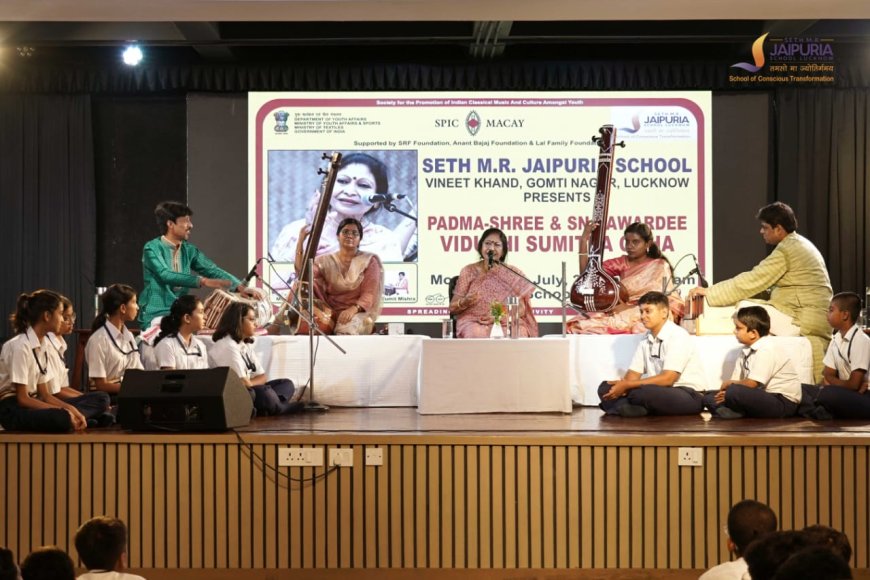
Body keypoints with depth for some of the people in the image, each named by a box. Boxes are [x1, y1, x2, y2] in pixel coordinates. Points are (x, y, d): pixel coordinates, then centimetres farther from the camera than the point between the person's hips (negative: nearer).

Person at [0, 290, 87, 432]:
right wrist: (63, 411, -21)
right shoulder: (20, 346, -17)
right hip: (12, 410, -8)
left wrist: (70, 408, -9)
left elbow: (44, 394, 8)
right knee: (61, 418, -39)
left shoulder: (44, 345, 9)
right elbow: (22, 399, -18)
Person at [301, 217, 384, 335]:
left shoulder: (369, 261, 7)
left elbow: (369, 293, -3)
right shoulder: (325, 261, 13)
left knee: (346, 330, -37)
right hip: (330, 313, 3)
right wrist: (300, 243, -11)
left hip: (357, 312, -3)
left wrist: (353, 309, -23)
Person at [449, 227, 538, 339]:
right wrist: (464, 302, -17)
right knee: (478, 335, -36)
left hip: (507, 323, 1)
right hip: (475, 322, -1)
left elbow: (521, 309, 1)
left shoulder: (513, 274, 6)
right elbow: (453, 308, 6)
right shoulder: (469, 272, 6)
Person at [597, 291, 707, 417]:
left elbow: (667, 379, -21)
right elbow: (634, 373, 7)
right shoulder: (646, 340, 9)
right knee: (606, 388, -6)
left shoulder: (678, 337, -14)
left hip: (688, 395, -8)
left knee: (642, 393, -38)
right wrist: (622, 386, -18)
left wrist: (627, 386, -22)